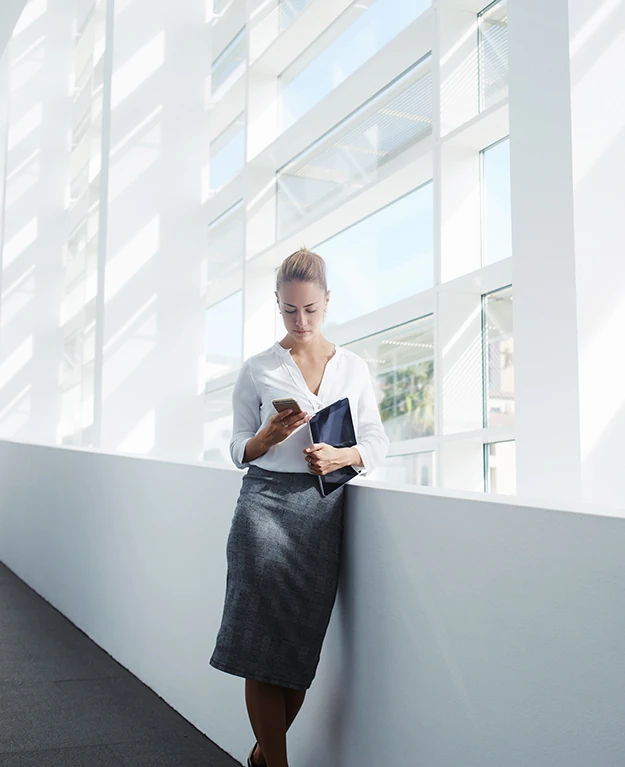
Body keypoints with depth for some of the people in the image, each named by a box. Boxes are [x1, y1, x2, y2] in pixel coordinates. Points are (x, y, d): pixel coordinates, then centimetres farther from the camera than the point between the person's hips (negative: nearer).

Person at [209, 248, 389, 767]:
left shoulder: (353, 367, 10)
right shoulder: (257, 370, 5)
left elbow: (377, 441, 10)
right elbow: (239, 449, 7)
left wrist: (342, 456, -11)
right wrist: (269, 436, -14)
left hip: (325, 509, 2)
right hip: (267, 502, -2)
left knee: (304, 645, 8)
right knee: (264, 645, -4)